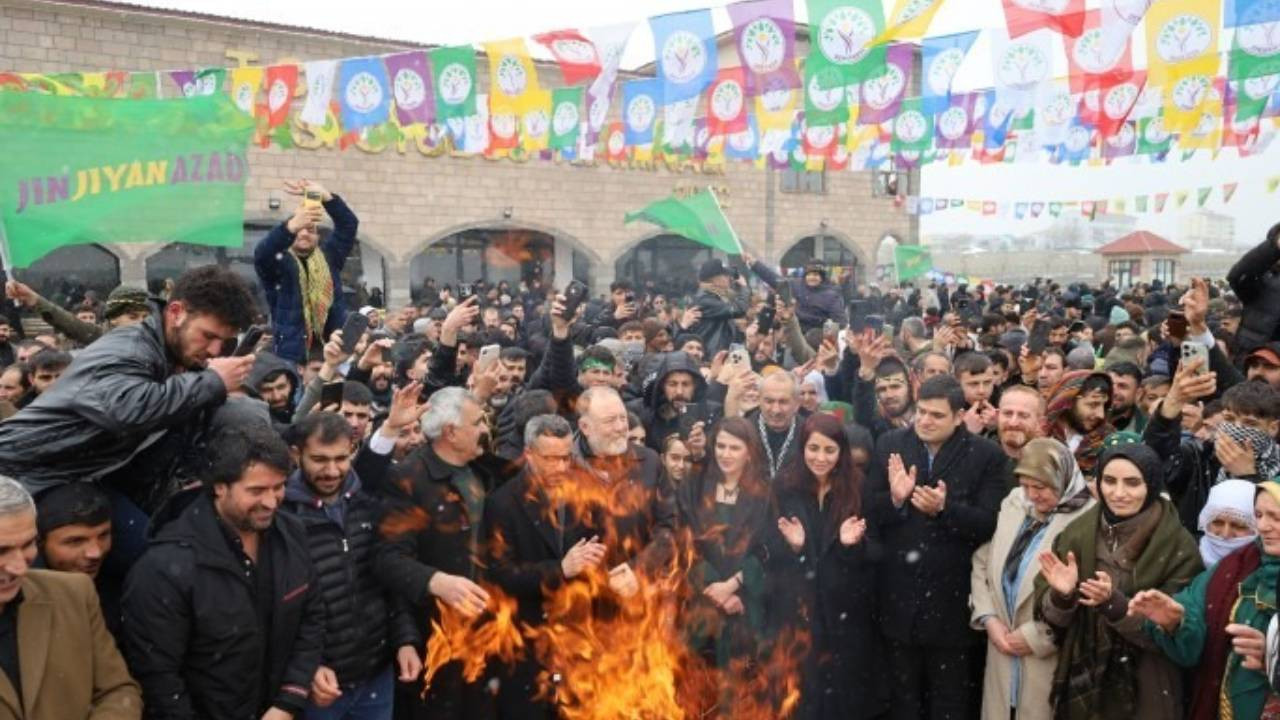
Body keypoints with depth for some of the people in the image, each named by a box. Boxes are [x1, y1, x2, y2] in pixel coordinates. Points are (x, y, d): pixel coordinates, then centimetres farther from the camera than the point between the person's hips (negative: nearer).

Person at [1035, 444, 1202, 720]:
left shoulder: (1179, 547, -11)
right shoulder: (1077, 533, -2)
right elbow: (1050, 614, 0)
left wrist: (1114, 604, -26)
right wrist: (1061, 596, -21)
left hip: (1147, 694, -3)